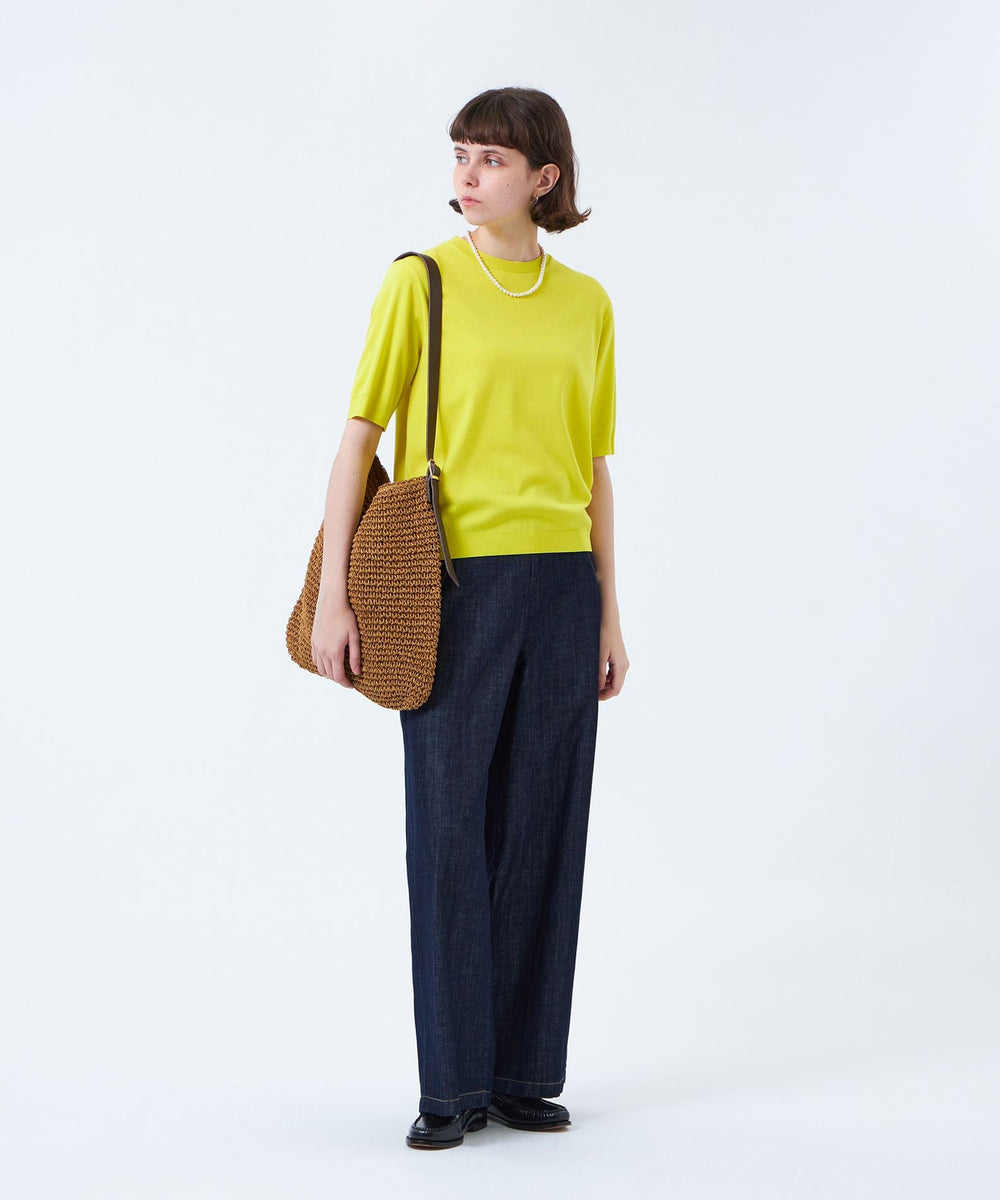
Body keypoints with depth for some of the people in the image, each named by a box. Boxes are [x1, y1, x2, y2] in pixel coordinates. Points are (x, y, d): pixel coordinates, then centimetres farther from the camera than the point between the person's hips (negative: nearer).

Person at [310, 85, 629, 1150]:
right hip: (454, 582, -3)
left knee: (544, 825, 6)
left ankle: (528, 1073, 17)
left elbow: (594, 469, 14)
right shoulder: (423, 281, 0)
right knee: (451, 826, -1)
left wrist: (608, 613, 11)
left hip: (560, 582, 3)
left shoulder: (586, 305, 10)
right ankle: (454, 1083, 9)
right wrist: (332, 597, -8)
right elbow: (359, 436, -2)